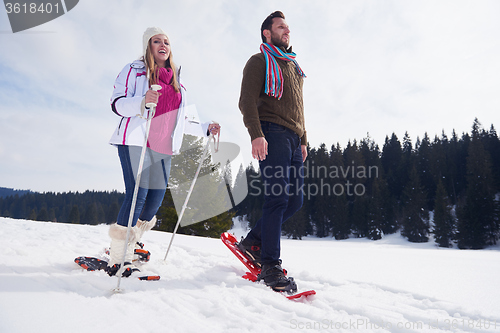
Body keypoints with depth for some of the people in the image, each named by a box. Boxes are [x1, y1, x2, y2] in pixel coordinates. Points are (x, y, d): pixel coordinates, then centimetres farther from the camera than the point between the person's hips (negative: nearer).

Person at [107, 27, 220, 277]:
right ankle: (117, 259, -7)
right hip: (135, 141, -5)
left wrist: (205, 129, 16)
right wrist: (142, 102, -23)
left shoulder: (176, 81, 24)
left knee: (155, 200, 1)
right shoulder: (134, 70, 8)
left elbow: (181, 120, 27)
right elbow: (116, 104, -4)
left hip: (163, 147, 6)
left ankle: (130, 242, 20)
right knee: (138, 195, -16)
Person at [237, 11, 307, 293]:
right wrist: (256, 134, -21)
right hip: (273, 134, -8)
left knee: (295, 200, 3)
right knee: (278, 198, -14)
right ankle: (270, 266, -9)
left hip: (294, 139, 8)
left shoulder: (294, 67, 29)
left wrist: (303, 138, 21)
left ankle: (254, 241, 17)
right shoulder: (259, 61, 6)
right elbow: (247, 101, -7)